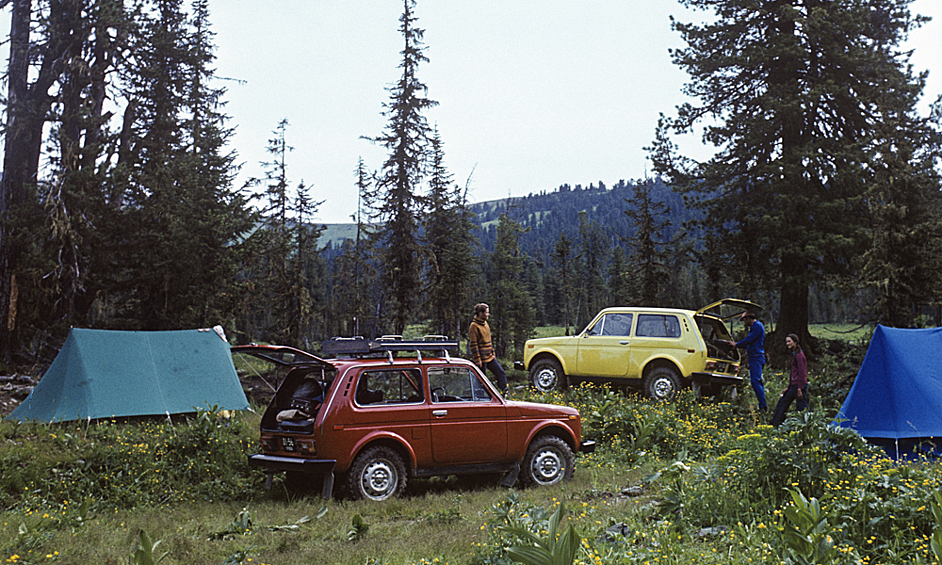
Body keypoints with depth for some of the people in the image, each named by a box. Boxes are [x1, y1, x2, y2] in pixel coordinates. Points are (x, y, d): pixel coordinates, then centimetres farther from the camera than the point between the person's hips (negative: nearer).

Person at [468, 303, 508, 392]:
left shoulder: (485, 323, 13)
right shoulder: (474, 326, -14)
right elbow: (473, 344, -17)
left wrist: (493, 354, 20)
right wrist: (477, 359, -19)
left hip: (490, 357, 9)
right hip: (481, 359, -9)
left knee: (501, 373, 5)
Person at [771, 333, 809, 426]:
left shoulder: (799, 355, -14)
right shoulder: (794, 354, 16)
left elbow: (802, 373, -17)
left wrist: (800, 389, -20)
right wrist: (788, 387, 20)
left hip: (799, 385, -11)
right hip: (794, 385, 11)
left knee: (802, 408, -6)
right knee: (782, 403, 15)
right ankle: (774, 425, 23)